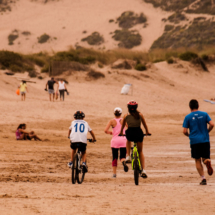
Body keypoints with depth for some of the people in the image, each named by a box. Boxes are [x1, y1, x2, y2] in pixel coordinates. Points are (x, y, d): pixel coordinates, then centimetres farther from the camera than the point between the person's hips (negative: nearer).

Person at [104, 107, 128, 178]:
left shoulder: (112, 121, 0)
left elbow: (105, 130, -11)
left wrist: (110, 132, 10)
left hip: (114, 140, 0)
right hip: (123, 140, 0)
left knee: (114, 157, 13)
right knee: (122, 156, 5)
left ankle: (114, 173, 10)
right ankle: (123, 162, -32)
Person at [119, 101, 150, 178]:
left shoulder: (126, 116, 10)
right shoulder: (140, 115, 10)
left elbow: (123, 125, 23)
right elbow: (144, 124, 20)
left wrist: (121, 133, 40)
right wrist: (147, 132, 37)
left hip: (130, 133, -1)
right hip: (139, 132, 1)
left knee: (128, 141, 39)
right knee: (140, 151, 17)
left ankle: (128, 156, 21)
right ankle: (143, 170, 6)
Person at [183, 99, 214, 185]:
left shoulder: (188, 117, 1)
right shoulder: (204, 114, 4)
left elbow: (184, 131, -3)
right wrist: (207, 132, 12)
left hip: (194, 141, -1)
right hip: (205, 140, 1)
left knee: (198, 160, 9)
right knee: (205, 158, 9)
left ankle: (203, 179, -1)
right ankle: (207, 162, -29)